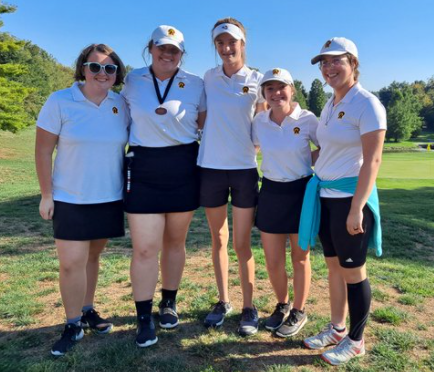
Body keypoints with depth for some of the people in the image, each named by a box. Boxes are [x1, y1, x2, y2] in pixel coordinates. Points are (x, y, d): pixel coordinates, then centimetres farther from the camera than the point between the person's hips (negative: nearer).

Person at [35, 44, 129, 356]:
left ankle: (88, 310, 33)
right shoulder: (59, 102, -9)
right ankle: (73, 324, 16)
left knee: (92, 256, 16)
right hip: (69, 199, -2)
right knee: (71, 263, -2)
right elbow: (43, 150, -6)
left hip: (110, 198, 3)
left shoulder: (121, 105, 0)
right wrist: (46, 194, -7)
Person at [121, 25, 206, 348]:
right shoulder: (133, 81, 5)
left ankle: (169, 304, 31)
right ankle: (144, 318, 12)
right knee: (145, 248, -3)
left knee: (175, 241, 12)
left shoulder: (195, 84, 3)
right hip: (143, 169, 0)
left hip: (184, 168, 1)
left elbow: (205, 124, 9)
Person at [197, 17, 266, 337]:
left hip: (244, 168, -2)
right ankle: (223, 301, 27)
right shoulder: (208, 78, 6)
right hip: (210, 167, 3)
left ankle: (249, 307, 18)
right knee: (218, 239, 12)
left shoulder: (257, 80, 0)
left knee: (242, 243, 2)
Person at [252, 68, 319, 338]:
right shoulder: (259, 121, -3)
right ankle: (282, 305, 37)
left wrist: (307, 162, -10)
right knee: (273, 262, 9)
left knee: (300, 257, 12)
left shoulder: (307, 120, -12)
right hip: (271, 192, 3)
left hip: (302, 192, -3)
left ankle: (299, 312, 33)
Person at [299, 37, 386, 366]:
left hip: (350, 197, -8)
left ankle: (356, 341, 21)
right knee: (334, 266, 15)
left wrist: (357, 208, -22)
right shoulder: (330, 105, 12)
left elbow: (372, 160, -18)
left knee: (353, 270, 3)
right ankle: (337, 328, 31)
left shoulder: (367, 104, -12)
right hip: (326, 195, 8)